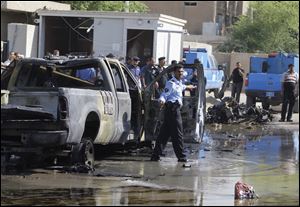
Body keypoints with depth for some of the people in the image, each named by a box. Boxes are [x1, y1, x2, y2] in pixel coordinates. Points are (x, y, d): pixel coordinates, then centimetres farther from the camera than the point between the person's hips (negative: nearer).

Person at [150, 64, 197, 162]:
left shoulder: (179, 83, 20)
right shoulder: (171, 83, -9)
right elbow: (164, 95, -17)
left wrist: (188, 87, 64)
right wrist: (162, 101, -38)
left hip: (176, 108, 10)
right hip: (173, 108, -10)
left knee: (164, 133, 8)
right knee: (177, 134, -7)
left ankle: (156, 155, 8)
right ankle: (181, 156, -4)